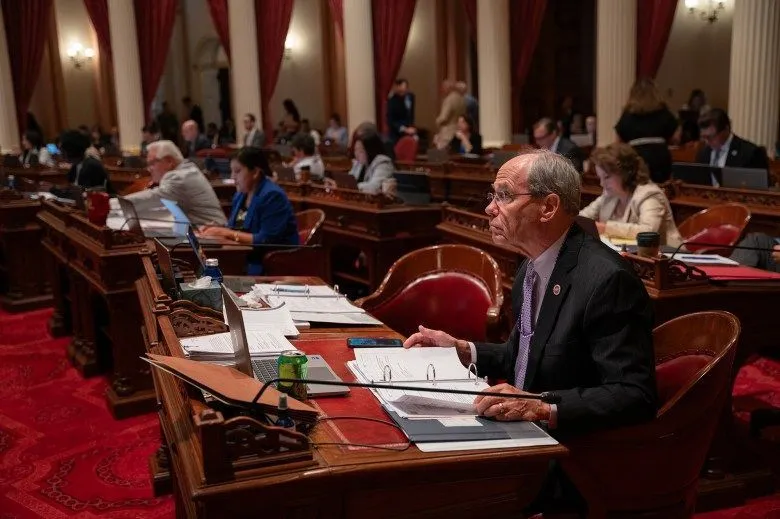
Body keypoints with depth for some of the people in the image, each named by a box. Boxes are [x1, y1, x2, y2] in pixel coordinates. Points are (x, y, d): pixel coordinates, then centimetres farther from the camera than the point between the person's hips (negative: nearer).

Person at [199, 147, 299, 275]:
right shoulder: (240, 194, 11)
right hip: (247, 257, 8)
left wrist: (228, 233, -19)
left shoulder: (272, 196, -15)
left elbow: (267, 240, -22)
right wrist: (218, 230, -3)